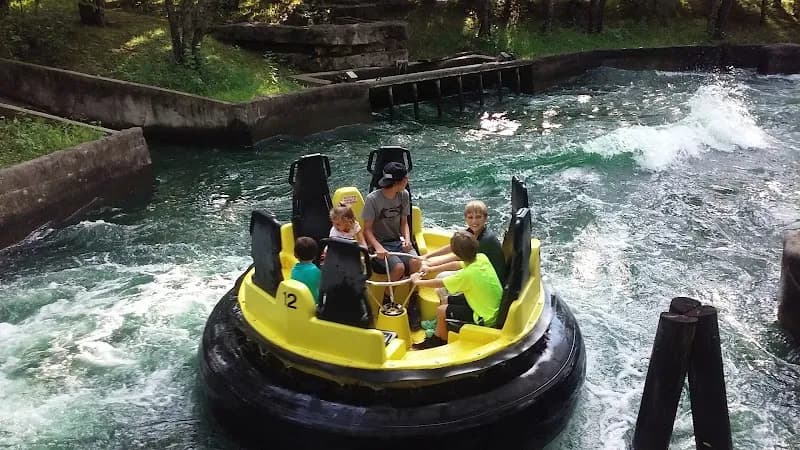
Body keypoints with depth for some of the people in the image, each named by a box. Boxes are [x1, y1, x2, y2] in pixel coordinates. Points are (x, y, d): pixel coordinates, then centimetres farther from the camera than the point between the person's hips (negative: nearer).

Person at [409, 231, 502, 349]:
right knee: (446, 301, 14)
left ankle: (442, 343, 25)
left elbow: (439, 283, -14)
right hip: (493, 308, 8)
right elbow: (456, 264, 9)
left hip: (486, 319, -8)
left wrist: (417, 281, 2)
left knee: (441, 310, 1)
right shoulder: (482, 258, -10)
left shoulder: (467, 274, -30)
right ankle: (435, 338, 28)